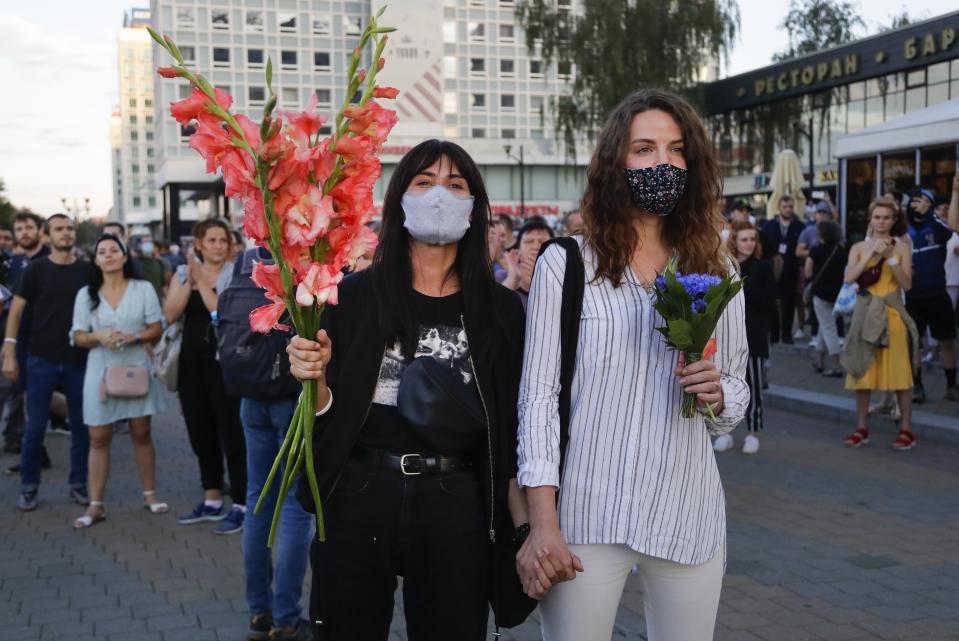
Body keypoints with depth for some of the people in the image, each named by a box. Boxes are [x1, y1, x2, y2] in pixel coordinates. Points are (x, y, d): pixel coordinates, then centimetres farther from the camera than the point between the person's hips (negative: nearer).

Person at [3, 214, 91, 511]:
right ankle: (28, 487, 15)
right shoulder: (36, 270, -1)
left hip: (79, 361, 2)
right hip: (41, 361, -2)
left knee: (81, 426, 6)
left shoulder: (88, 271, 4)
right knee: (35, 428, 2)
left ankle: (78, 484, 18)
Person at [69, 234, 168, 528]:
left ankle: (150, 494, 21)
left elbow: (156, 329, 0)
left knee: (141, 434, 7)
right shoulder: (86, 294, 4)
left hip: (136, 368, 0)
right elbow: (78, 337, 3)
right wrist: (99, 336, -17)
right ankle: (95, 505, 6)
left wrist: (134, 338, -19)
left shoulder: (143, 289, 1)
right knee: (99, 438, 1)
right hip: (101, 370, 1)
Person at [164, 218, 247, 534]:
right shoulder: (182, 273, 9)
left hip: (224, 361, -6)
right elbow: (170, 314, -4)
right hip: (192, 360, 6)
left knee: (231, 433, -5)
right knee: (200, 432, 13)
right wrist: (189, 281, -12)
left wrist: (202, 280, -15)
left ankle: (240, 505, 1)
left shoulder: (235, 274, -5)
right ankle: (212, 501, 26)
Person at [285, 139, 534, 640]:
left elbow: (509, 435, 7)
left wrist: (526, 528, 1)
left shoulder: (501, 310, 4)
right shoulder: (356, 296, 0)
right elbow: (328, 417, 3)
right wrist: (314, 378, -17)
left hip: (456, 506, 1)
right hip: (357, 499, 0)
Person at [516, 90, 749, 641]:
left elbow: (739, 389, 15)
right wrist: (542, 524, -11)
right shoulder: (566, 264, -3)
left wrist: (717, 394, -9)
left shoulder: (716, 270, 8)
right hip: (587, 514, -3)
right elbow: (538, 395, -5)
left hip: (689, 513, 3)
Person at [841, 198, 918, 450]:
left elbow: (906, 285, -7)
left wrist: (890, 257, -16)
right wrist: (871, 253, -15)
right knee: (863, 370, 5)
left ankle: (906, 430, 6)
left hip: (892, 314, -2)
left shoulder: (902, 248, 2)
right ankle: (862, 428, 13)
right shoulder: (859, 247, 6)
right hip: (866, 313, 2)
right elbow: (849, 278, -9)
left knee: (900, 372, -2)